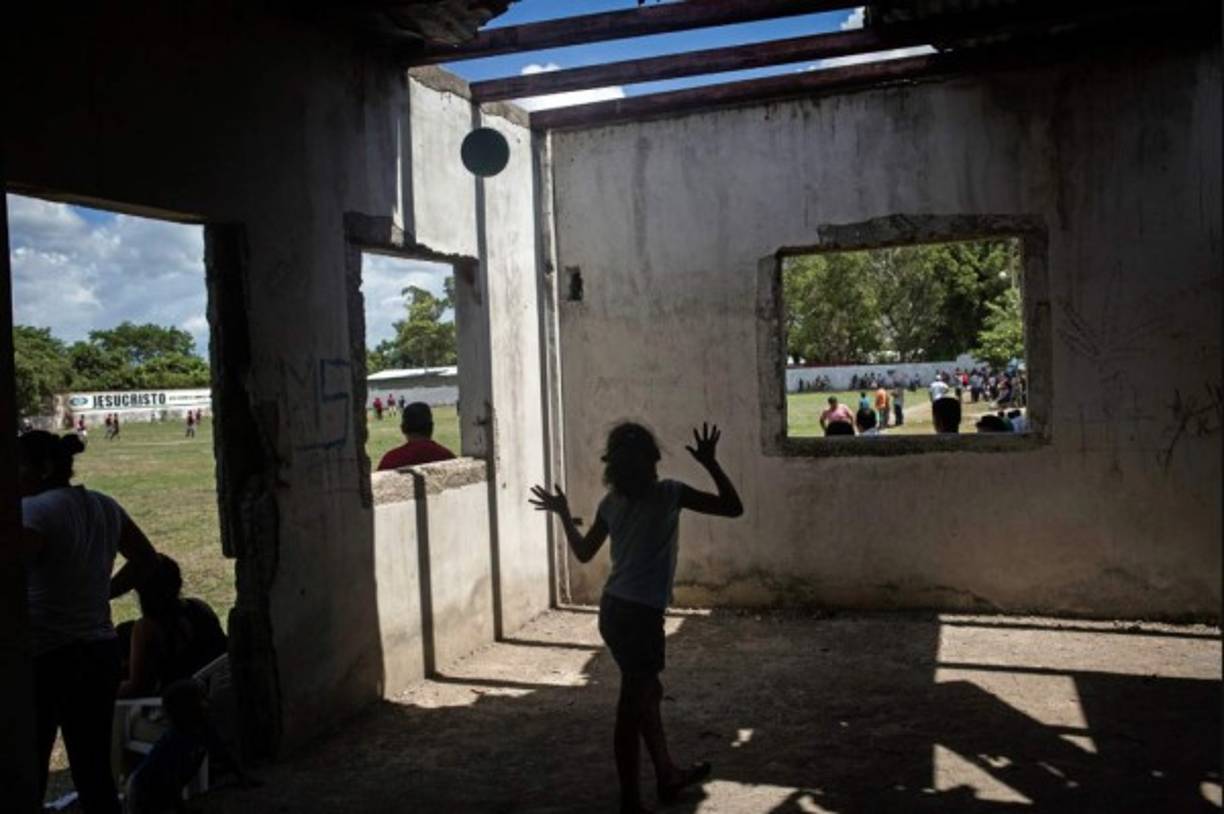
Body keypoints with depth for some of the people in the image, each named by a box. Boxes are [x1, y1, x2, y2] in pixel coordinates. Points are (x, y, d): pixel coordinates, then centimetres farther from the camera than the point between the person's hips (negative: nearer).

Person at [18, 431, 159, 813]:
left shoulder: (34, 510, -13)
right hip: (101, 652, 7)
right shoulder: (104, 506, 8)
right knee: (95, 772, 13)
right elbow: (146, 558, 20)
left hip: (44, 660, -7)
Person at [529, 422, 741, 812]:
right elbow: (733, 507, -9)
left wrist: (563, 513, 29)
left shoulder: (611, 502, 6)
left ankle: (667, 775, 39)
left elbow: (583, 553, 18)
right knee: (632, 706, 2)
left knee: (648, 692, 23)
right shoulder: (668, 493, -10)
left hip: (613, 610, 8)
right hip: (640, 614, -7)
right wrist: (710, 463, -6)